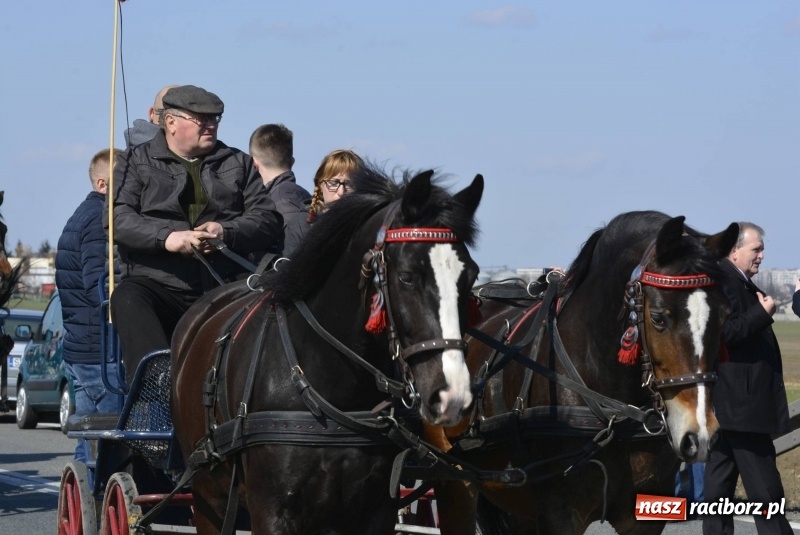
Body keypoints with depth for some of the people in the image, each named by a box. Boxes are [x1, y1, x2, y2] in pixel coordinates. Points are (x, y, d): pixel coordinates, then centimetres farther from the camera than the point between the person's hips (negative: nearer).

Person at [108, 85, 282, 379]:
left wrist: (227, 233, -11)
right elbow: (118, 218, -2)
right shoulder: (137, 161, 14)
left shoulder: (238, 163, 21)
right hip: (158, 284, -1)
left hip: (224, 286, 2)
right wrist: (167, 238, -19)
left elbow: (268, 219, 11)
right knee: (127, 299, -35)